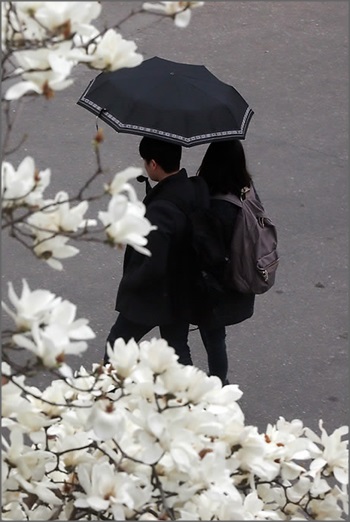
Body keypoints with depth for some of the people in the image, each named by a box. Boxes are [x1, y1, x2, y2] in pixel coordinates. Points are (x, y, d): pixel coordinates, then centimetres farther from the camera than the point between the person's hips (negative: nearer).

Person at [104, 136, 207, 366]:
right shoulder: (194, 191, -8)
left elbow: (152, 267, -31)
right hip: (182, 293, 7)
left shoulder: (159, 210, -32)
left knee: (118, 343, 16)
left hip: (152, 297, -7)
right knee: (178, 349, 19)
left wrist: (128, 283, -14)